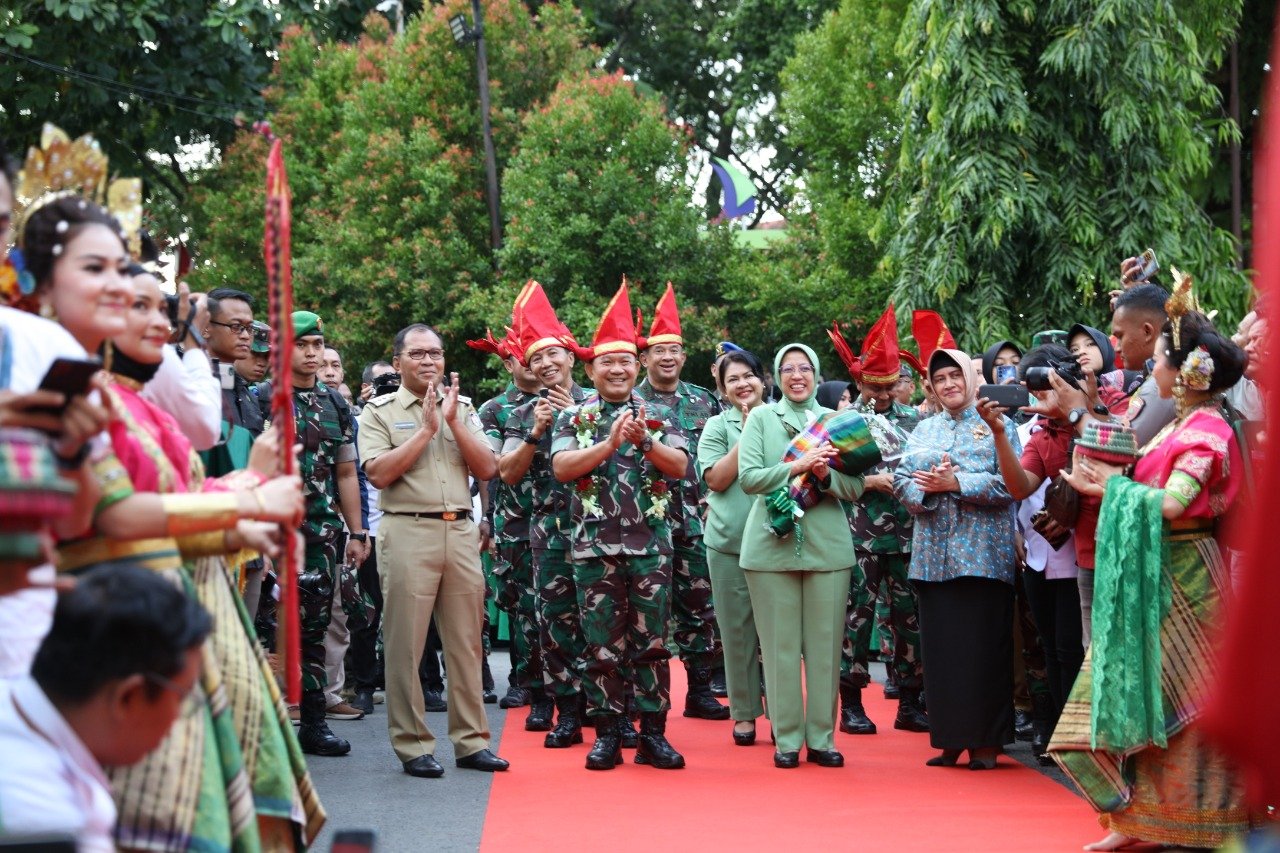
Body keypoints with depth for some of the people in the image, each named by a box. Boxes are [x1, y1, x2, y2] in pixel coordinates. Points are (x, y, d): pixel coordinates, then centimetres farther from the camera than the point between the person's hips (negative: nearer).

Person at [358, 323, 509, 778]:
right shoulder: (379, 411, 4)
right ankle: (413, 746, 3)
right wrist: (426, 429, -10)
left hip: (461, 531, 4)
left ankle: (471, 740, 13)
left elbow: (487, 469, 5)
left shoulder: (462, 409, 16)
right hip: (408, 532, -4)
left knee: (466, 641, 7)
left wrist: (453, 421, -4)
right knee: (405, 643, -3)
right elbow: (379, 473, -10)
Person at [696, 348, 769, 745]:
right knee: (737, 630, 5)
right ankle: (744, 712, 14)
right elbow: (716, 478, -6)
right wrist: (749, 436, -10)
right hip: (730, 543, -1)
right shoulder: (718, 426, 5)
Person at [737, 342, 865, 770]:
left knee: (825, 645, 2)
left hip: (828, 545, 1)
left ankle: (821, 738, 10)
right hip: (772, 545, -1)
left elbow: (856, 486, 4)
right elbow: (748, 477, -6)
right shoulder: (761, 418, 5)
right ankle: (786, 738, 9)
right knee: (780, 646, 1)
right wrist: (796, 466, -18)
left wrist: (827, 475, -15)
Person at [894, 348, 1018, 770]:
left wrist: (957, 483, -16)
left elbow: (1011, 482, -10)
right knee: (940, 646, 4)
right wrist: (926, 489, -12)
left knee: (982, 648, -4)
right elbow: (901, 480, 8)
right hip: (934, 555, 5)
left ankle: (985, 741, 2)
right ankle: (949, 739, 11)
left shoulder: (996, 425, 2)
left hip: (982, 555, -4)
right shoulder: (924, 430, 17)